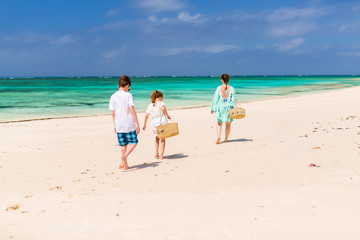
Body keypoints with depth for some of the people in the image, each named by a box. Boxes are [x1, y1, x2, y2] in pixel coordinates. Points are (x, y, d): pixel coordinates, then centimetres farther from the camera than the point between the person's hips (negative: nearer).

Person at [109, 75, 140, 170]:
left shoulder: (113, 96, 5)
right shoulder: (128, 95, -8)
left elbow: (113, 112, 9)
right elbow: (132, 110, -13)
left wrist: (115, 125, 19)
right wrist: (137, 124, -10)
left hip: (119, 125, 5)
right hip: (129, 124, -4)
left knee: (123, 145, 14)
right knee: (133, 142, 7)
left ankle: (124, 164, 16)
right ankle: (125, 155, -17)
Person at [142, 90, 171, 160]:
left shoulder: (150, 105, 7)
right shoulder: (161, 102, -4)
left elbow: (146, 115, 1)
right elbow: (163, 108, -26)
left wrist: (144, 125, 6)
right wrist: (167, 115, -14)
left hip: (154, 124, 3)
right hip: (162, 123, -3)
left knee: (157, 137, 29)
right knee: (163, 140, 15)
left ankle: (156, 153, 19)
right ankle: (161, 155, 10)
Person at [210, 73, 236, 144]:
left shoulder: (219, 88, -7)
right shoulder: (231, 88, -5)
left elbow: (215, 99, -2)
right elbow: (233, 100, -9)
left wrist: (213, 108, 4)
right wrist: (231, 106, -7)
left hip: (220, 107, 0)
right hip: (229, 108, 0)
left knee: (219, 123, 15)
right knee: (228, 124, 16)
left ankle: (218, 136, -8)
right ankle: (226, 139, 21)